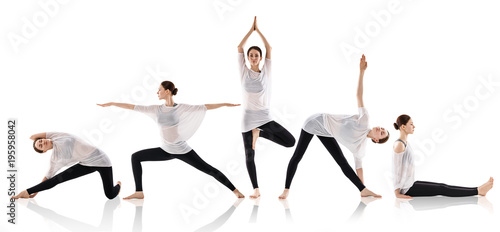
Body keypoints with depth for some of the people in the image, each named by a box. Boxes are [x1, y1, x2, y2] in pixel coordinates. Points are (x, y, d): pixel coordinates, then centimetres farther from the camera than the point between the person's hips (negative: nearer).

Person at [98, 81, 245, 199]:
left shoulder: (181, 108, -12)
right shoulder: (156, 109, -1)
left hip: (182, 151, -5)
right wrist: (112, 104, 3)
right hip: (165, 150, 5)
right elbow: (133, 107, 1)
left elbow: (205, 107, -14)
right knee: (136, 157, 1)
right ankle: (139, 192, 5)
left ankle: (235, 190, 5)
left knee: (209, 169, -6)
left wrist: (224, 104, -19)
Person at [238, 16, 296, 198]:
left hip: (265, 117, 1)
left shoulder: (266, 71, 4)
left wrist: (258, 30, 4)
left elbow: (269, 48, 0)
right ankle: (256, 189, 12)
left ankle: (260, 133, 6)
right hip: (248, 118, 0)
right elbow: (239, 48, -1)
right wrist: (251, 29, 1)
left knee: (290, 141, -11)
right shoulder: (244, 72, 4)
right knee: (249, 155, 2)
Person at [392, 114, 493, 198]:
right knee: (441, 190, -8)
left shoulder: (406, 143, 13)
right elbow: (397, 169, -20)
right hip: (406, 189, -10)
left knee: (442, 186, 4)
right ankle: (478, 191, -6)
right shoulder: (399, 145, -19)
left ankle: (478, 190, 2)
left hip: (410, 184, 10)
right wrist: (397, 193, -19)